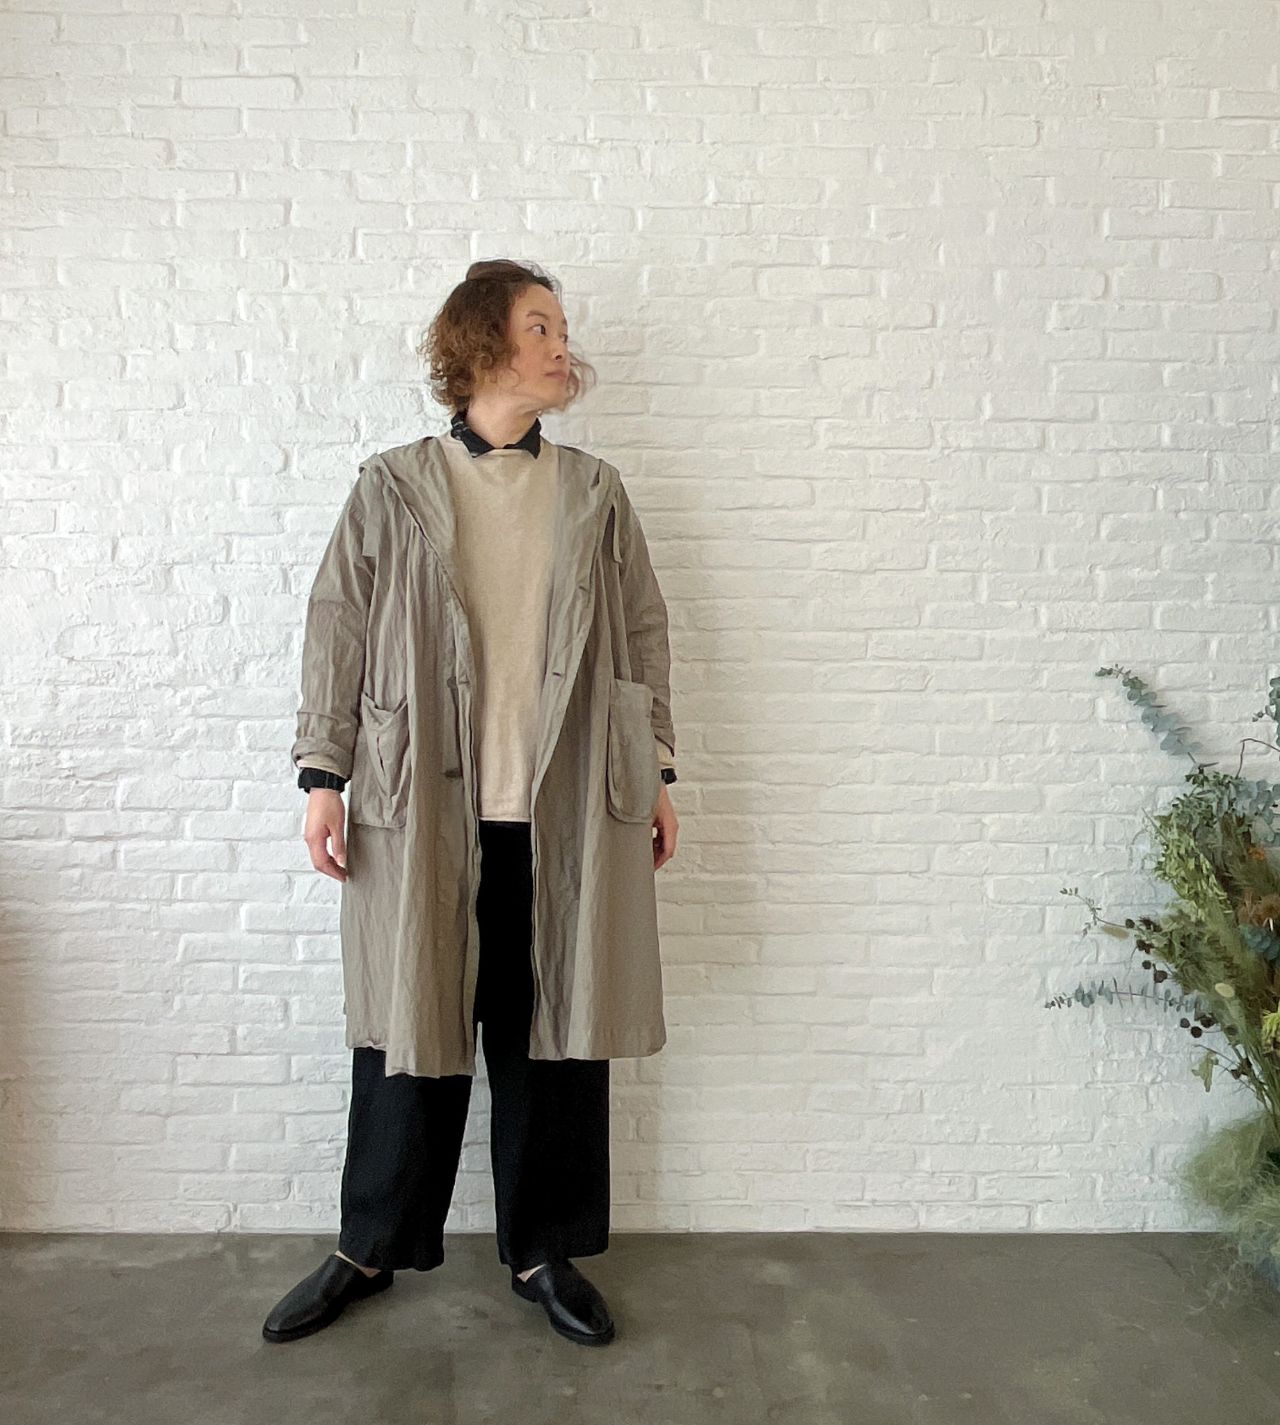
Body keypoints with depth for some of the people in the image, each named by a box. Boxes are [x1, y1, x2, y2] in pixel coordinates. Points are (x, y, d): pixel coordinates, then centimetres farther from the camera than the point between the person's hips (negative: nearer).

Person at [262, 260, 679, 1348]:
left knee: (555, 1032, 9)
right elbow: (338, 633, 4)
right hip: (422, 808, -1)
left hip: (567, 809, 2)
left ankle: (544, 1248, 28)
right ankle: (372, 1247, 30)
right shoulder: (392, 488, 4)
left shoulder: (597, 493, 10)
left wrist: (657, 774, 8)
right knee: (411, 1026, 9)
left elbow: (644, 636, 11)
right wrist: (324, 776, -1)